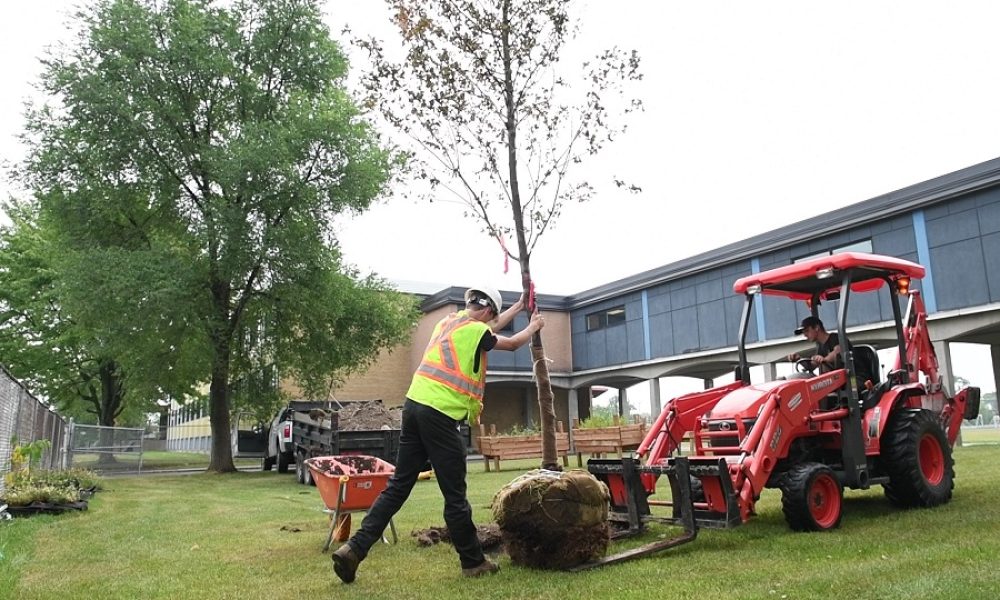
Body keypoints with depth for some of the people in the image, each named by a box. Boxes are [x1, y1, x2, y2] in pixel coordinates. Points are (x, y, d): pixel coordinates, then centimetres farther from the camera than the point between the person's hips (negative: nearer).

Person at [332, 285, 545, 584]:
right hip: (439, 413, -8)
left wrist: (517, 307, 48)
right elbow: (512, 343, 15)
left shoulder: (448, 321, 18)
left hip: (414, 404, 8)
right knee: (454, 494, 3)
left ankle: (355, 548, 7)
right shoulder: (475, 330, -4)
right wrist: (533, 326, 35)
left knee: (397, 486, 11)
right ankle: (473, 562, 16)